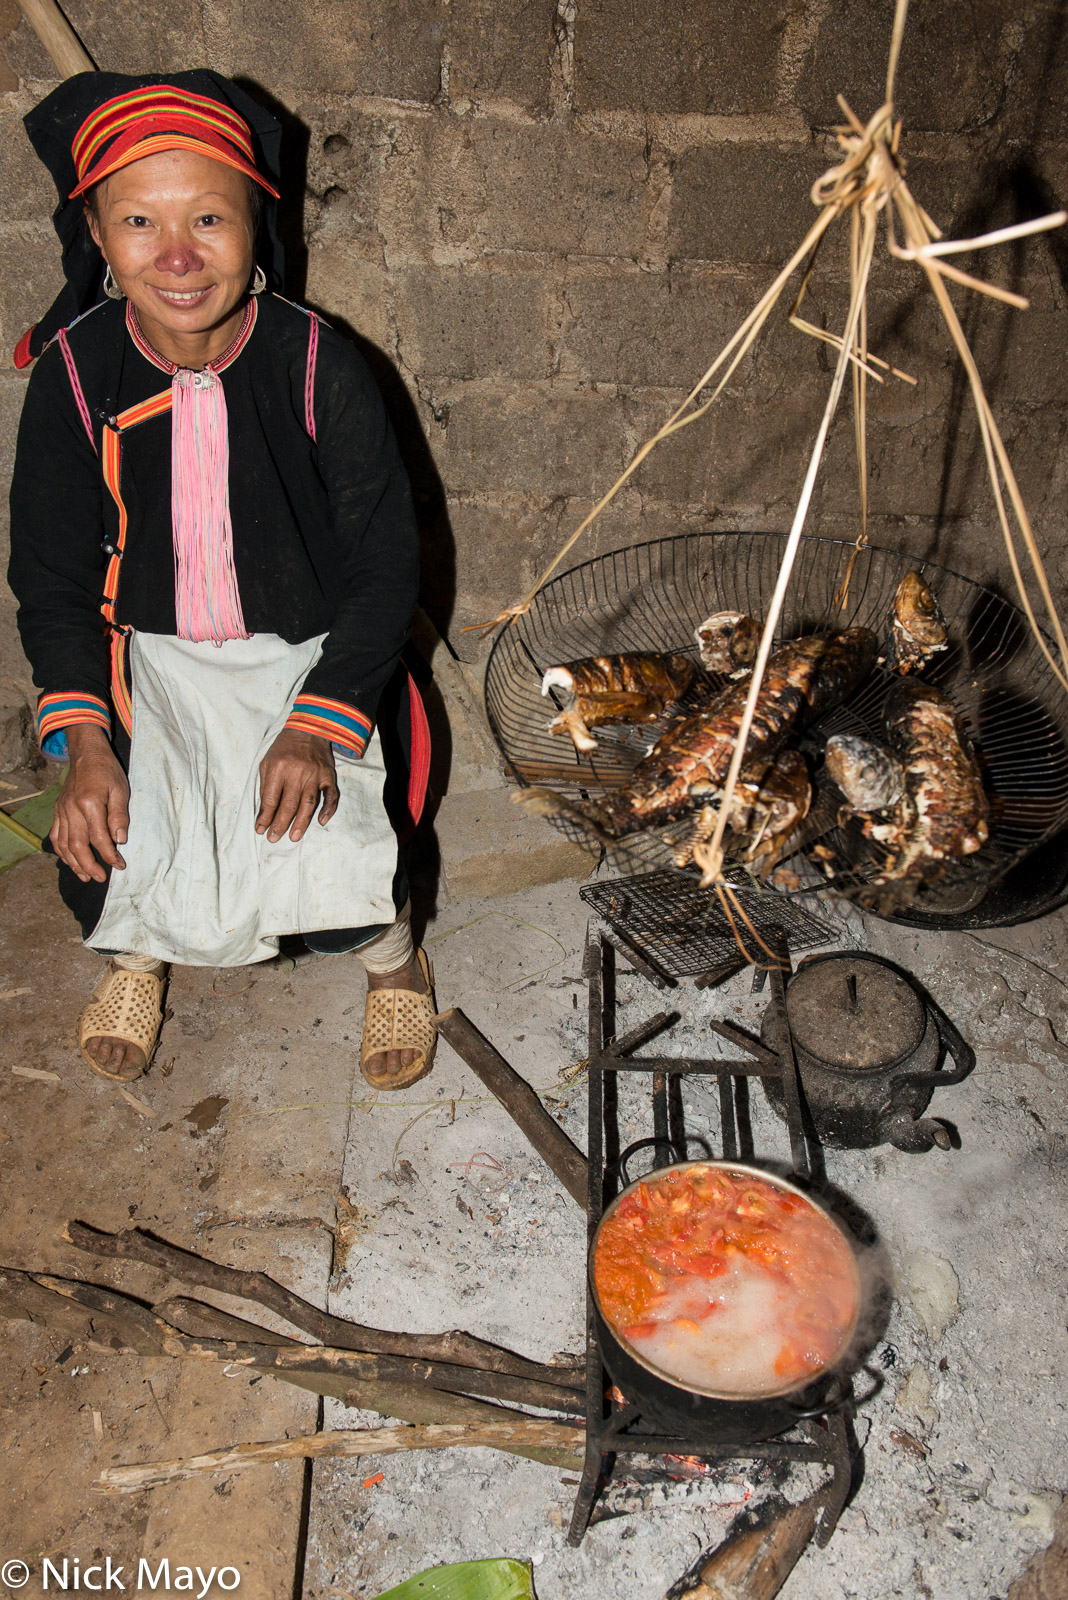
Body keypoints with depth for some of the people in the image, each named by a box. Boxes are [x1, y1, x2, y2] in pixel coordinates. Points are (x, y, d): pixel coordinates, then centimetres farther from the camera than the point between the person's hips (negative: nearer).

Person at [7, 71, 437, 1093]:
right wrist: (82, 741, -14)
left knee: (329, 879, -21)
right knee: (101, 866, -16)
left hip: (312, 655, -2)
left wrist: (317, 726, -21)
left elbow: (384, 562, -10)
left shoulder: (315, 365, -14)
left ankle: (392, 955, 19)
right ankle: (135, 951, 26)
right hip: (149, 658, 2)